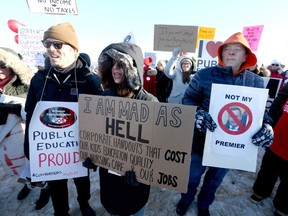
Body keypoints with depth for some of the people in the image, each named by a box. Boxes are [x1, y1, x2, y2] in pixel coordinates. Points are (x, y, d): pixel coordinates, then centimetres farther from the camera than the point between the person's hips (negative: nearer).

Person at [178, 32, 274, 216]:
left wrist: (267, 125, -18)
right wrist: (197, 113, -30)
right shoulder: (205, 74, -12)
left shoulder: (256, 82, -3)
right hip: (201, 142, -2)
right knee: (192, 176, 21)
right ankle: (186, 198, 55)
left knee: (214, 180, 27)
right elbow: (188, 99, -9)